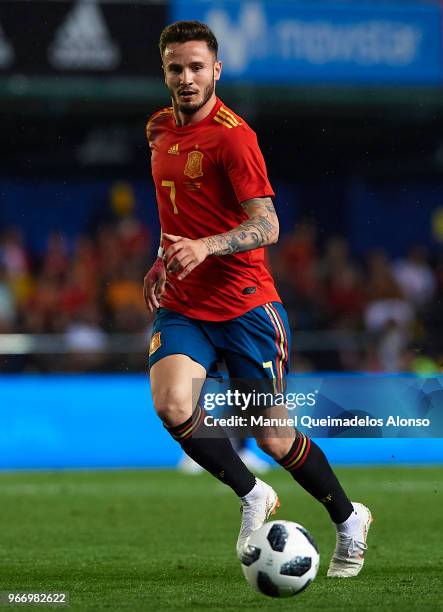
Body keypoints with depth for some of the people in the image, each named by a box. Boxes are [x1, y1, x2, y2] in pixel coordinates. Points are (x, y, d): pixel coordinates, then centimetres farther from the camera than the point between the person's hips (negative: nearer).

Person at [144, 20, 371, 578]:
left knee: (272, 437, 1)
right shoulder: (159, 129, 10)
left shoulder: (232, 135, -13)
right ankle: (253, 498, 1)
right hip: (182, 306, 5)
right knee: (171, 404, -22)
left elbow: (267, 226, -20)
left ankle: (349, 521, 28)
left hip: (245, 305, -5)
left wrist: (204, 247, -34)